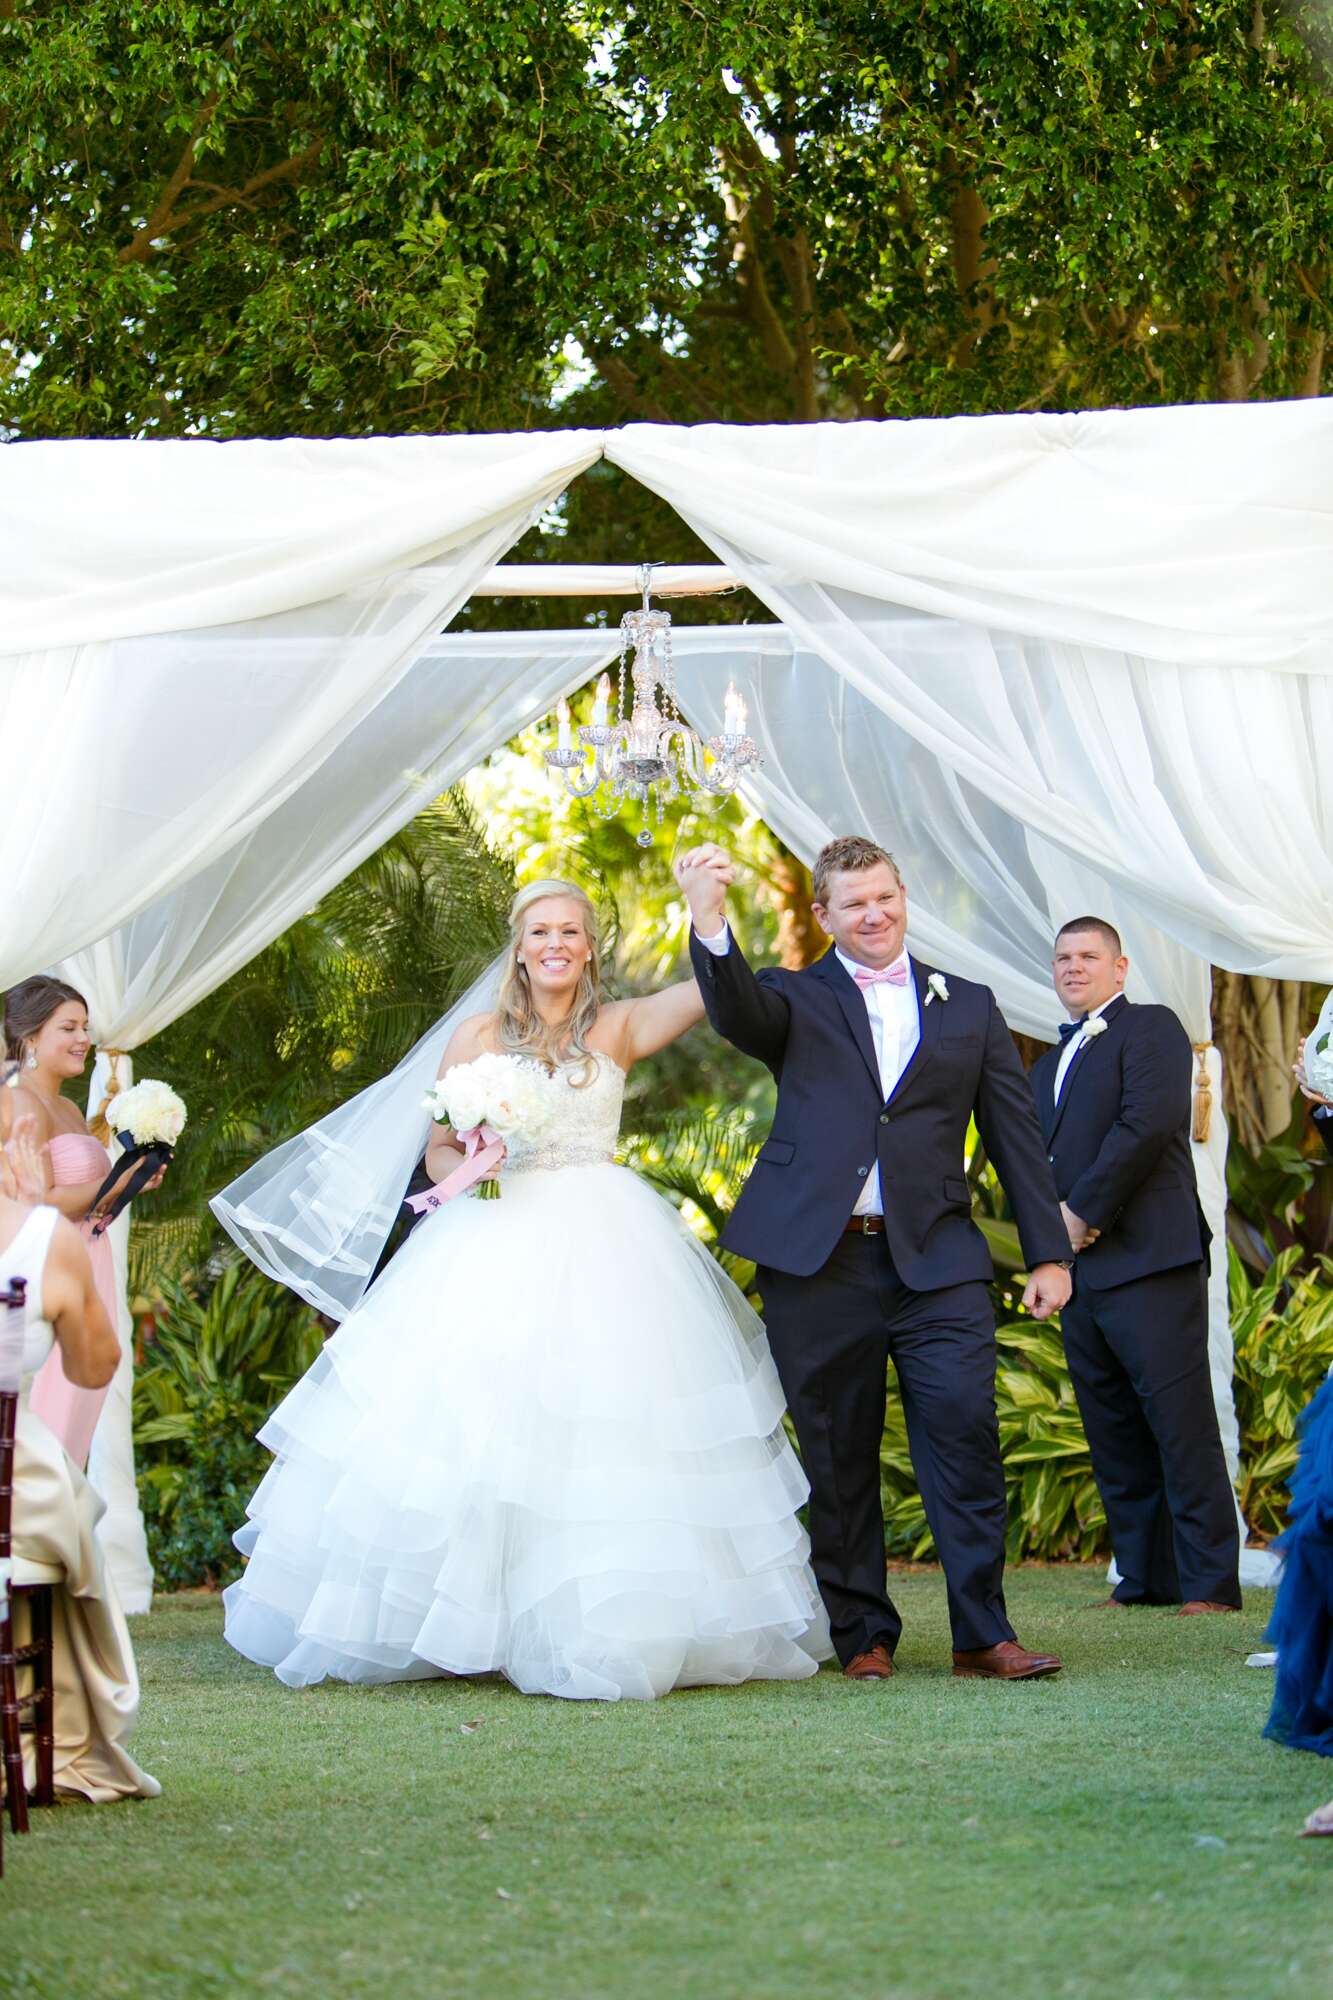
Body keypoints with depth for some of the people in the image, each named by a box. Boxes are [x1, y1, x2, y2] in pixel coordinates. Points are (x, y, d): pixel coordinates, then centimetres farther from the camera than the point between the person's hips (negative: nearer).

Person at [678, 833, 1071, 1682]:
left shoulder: (969, 1007, 15)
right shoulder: (797, 999, 10)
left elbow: (1017, 1135, 14)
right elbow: (737, 1014, -14)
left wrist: (1049, 1253, 8)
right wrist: (711, 919, -33)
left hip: (937, 1260, 0)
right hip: (819, 1262, 0)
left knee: (966, 1434, -8)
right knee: (839, 1456, 4)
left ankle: (982, 1633, -2)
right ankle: (863, 1633, 13)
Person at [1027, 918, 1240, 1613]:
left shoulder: (1151, 1029, 1)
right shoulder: (1046, 1066, 25)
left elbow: (1148, 1123, -13)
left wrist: (1084, 1211, -12)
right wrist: (1051, 1221, 2)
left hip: (1148, 1263, -8)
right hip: (1079, 1270, 8)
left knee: (1182, 1426, -9)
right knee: (1114, 1439, 6)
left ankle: (1210, 1582, -7)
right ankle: (1146, 1578, 11)